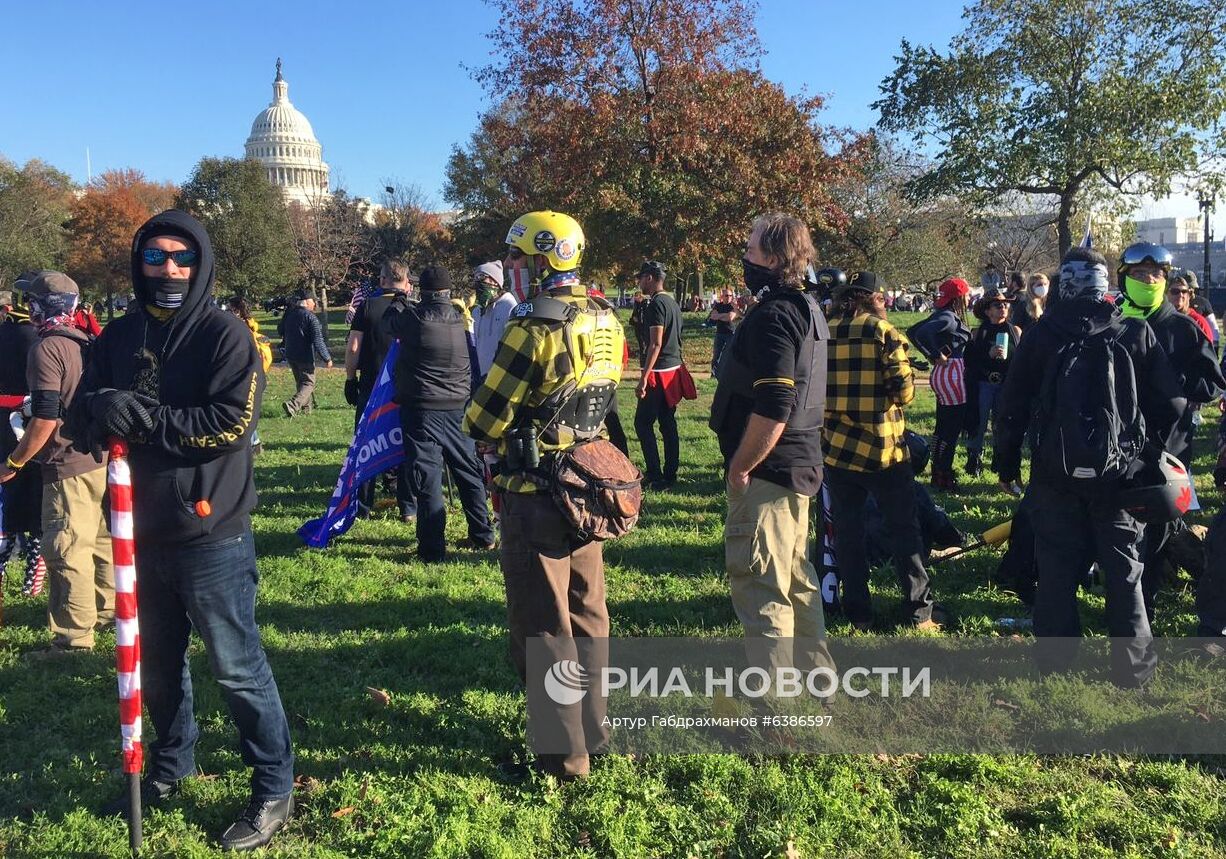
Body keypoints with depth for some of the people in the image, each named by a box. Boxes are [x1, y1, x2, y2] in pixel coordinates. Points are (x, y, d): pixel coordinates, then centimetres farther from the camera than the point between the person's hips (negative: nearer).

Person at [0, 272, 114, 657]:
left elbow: (45, 417, -19)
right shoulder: (88, 341, 9)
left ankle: (74, 637, 2)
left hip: (69, 466, -8)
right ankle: (109, 608, 33)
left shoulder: (46, 348, -14)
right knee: (102, 539, 19)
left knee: (67, 551, -2)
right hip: (103, 457, 8)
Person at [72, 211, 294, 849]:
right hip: (142, 532, 6)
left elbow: (231, 421, -20)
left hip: (211, 535, -6)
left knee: (237, 669, 3)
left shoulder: (225, 334, -8)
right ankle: (169, 766, 43)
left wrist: (141, 415, -21)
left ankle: (273, 789, 18)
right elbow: (82, 418, 4)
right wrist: (103, 412, -19)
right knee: (156, 664, 21)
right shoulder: (119, 336, 8)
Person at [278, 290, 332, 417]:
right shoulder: (310, 317, -15)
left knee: (300, 381, 21)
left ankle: (307, 405, 29)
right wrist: (327, 358, -16)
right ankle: (292, 405, -20)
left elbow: (280, 331, 20)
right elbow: (318, 340, -19)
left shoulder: (289, 314, 5)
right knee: (308, 383, -1)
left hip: (290, 355, 7)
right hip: (305, 356, -7)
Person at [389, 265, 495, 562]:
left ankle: (432, 549, 0)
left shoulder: (414, 317, -11)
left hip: (422, 409, -5)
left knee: (427, 477, -1)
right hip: (458, 407, 5)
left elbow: (390, 322, 9)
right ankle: (483, 535, 27)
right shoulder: (461, 318, 1)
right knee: (469, 471, 16)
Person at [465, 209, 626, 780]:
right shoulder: (606, 321, 4)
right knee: (587, 613, 18)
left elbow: (483, 418, -15)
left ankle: (565, 753, 14)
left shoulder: (534, 326, -20)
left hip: (535, 493, -8)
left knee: (543, 626, 4)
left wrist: (489, 439, 6)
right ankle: (594, 729, 31)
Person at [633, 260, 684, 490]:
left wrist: (643, 378, -21)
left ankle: (655, 477, -5)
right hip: (674, 369, 9)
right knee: (668, 423, 12)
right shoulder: (673, 303, 14)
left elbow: (656, 343, -21)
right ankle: (670, 474, 16)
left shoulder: (656, 304, -15)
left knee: (643, 423, -4)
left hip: (658, 372, -9)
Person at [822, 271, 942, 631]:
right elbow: (904, 392, -12)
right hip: (884, 449, -3)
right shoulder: (884, 333, -9)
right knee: (903, 530, 9)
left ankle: (858, 613, 14)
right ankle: (920, 610, 14)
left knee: (848, 532, 10)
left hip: (836, 449, 3)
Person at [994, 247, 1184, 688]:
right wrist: (1158, 451, 14)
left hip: (1056, 473, 0)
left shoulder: (1041, 335, -2)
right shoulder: (1136, 333, -2)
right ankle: (1133, 666, 16)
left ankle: (1055, 660, 17)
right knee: (1123, 570, 10)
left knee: (1057, 567, 10)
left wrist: (1006, 456, 13)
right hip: (1119, 473, 0)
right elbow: (1172, 403, 0)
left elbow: (1012, 403, 1)